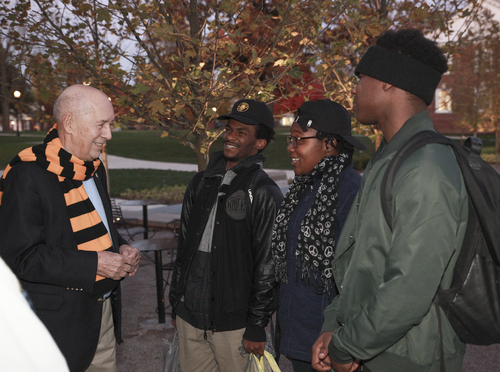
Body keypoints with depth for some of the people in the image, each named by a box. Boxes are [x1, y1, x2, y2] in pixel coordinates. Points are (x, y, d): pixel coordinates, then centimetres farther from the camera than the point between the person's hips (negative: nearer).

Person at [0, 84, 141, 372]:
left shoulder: (94, 167, 9)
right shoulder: (28, 175, -18)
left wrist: (121, 247, 1)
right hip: (59, 320, -7)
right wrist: (94, 263, -23)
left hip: (104, 311, 8)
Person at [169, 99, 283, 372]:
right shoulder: (201, 184, 9)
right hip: (189, 318, 5)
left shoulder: (264, 193, -10)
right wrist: (176, 304, 15)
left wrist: (257, 327, -11)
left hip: (233, 324, -5)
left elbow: (267, 267, -11)